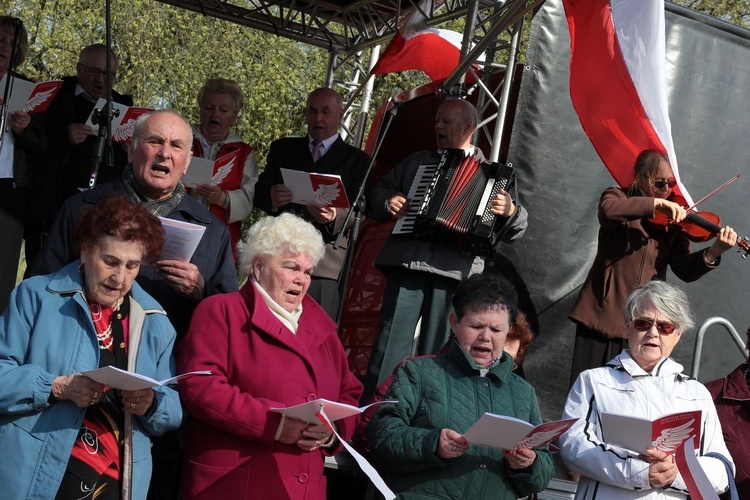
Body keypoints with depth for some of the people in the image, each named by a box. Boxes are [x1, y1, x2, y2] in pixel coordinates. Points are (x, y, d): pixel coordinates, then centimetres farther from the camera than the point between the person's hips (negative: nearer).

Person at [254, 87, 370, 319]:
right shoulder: (282, 148, 20)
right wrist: (270, 196, -13)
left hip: (326, 265, -2)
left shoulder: (356, 160, 13)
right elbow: (259, 192, 12)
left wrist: (334, 216, -20)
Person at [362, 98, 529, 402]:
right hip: (406, 263, 2)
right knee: (390, 343, -3)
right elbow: (376, 194, 26)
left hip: (452, 271, -2)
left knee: (435, 353, 2)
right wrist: (388, 202, 4)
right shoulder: (418, 161, 23)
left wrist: (511, 212, -15)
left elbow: (515, 229, 8)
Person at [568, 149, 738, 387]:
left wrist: (713, 253, -19)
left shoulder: (673, 218, 7)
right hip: (602, 312, -2)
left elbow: (685, 270, -2)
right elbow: (608, 211, -26)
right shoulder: (618, 197, 1)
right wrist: (656, 203, -28)